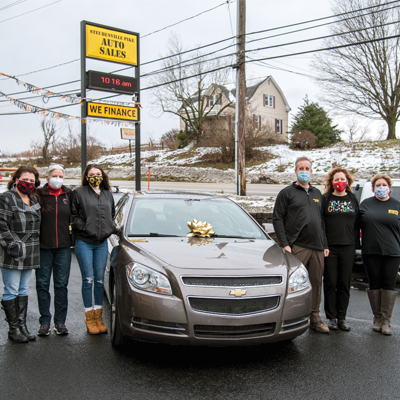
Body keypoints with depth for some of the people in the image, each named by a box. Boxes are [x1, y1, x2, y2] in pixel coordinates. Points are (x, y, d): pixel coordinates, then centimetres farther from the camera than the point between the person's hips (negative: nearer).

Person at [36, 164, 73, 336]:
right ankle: (45, 321, 15)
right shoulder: (39, 195, -2)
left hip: (63, 246, 2)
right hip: (43, 246, -2)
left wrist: (73, 237, 3)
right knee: (42, 284, 4)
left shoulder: (68, 195, 6)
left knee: (61, 284, 6)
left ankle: (60, 321, 15)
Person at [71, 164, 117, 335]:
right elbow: (73, 215, -2)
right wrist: (83, 227, -13)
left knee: (100, 280, 7)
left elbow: (112, 215, 23)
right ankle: (89, 317, 9)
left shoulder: (108, 195, 14)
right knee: (88, 280, -2)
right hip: (84, 242, -4)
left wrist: (112, 228, 7)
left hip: (102, 243, 4)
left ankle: (98, 316, 16)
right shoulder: (79, 193, 1)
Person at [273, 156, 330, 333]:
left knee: (316, 283, 8)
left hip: (317, 248, 5)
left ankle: (315, 318, 19)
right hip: (297, 247, -5)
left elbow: (321, 220, 22)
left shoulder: (317, 193, 20)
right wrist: (285, 244, -12)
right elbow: (277, 219, -3)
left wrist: (325, 244, 14)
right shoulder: (287, 192, 3)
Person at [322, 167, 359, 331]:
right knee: (330, 282, 1)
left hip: (348, 247, 2)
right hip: (329, 246, -2)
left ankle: (341, 317, 16)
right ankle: (331, 317, 11)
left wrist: (355, 243, 5)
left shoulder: (353, 199, 11)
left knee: (344, 283, 6)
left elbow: (357, 223, 13)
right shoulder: (326, 199, 2)